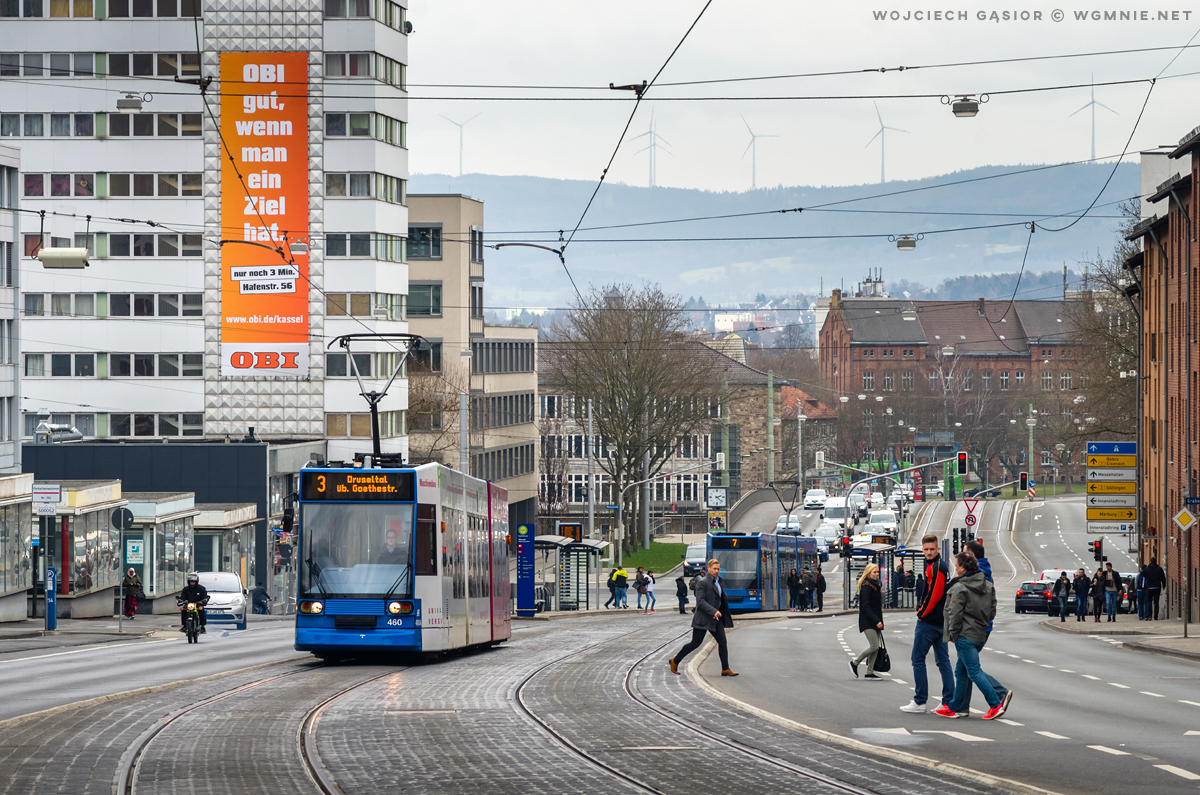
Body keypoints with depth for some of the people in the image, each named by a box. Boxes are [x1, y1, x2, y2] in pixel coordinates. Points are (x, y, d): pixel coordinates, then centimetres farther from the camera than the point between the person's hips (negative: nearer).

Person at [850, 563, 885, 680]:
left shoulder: (875, 586, 16)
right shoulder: (866, 587, -13)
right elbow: (866, 607, -19)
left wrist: (879, 620, 16)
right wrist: (877, 621, -23)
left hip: (875, 620, 9)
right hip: (867, 621, -9)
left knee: (875, 648, 5)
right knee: (874, 646, -13)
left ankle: (870, 672, 8)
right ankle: (855, 662, 3)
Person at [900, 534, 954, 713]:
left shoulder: (936, 567, -16)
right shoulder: (941, 565, 15)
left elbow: (935, 594, -21)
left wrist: (922, 612, -10)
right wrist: (922, 608, 11)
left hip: (929, 621, -10)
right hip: (941, 621, 10)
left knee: (918, 659, -2)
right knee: (943, 661, 8)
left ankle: (919, 701, 0)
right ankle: (949, 701, 7)